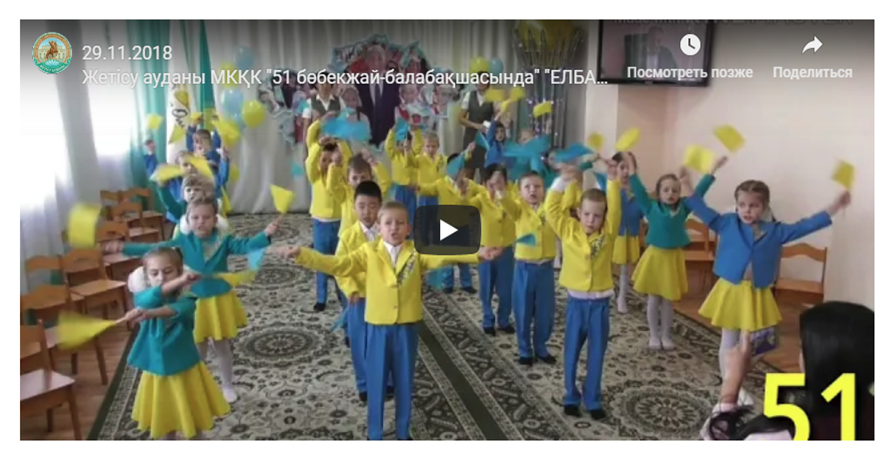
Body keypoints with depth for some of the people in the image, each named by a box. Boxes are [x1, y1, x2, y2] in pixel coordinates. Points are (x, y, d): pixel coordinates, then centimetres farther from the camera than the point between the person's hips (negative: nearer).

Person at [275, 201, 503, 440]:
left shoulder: (416, 252, -2)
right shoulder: (369, 252, -3)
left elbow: (442, 256, -15)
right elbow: (337, 265, -7)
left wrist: (477, 254, -30)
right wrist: (301, 254, -16)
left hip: (407, 328, 1)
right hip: (378, 328, -1)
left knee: (404, 383, 14)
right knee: (376, 384, 9)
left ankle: (403, 432, 33)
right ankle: (374, 435, 27)